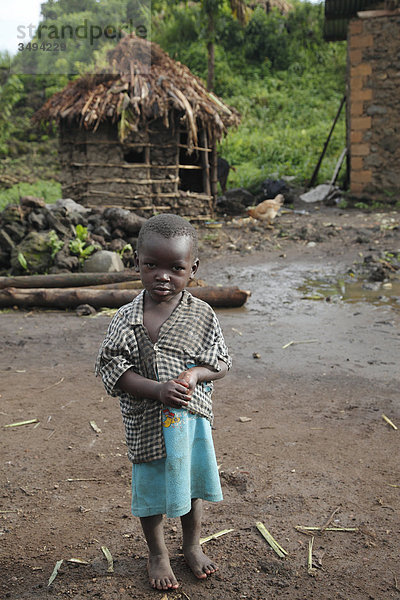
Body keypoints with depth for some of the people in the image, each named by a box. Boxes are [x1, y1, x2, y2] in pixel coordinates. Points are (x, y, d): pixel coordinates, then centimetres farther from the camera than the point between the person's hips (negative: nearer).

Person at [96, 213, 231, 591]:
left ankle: (192, 546, 44)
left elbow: (221, 362, -1)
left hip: (192, 417, 2)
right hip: (147, 421, -1)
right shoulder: (126, 319, -12)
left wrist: (193, 375, -21)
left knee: (191, 483, 19)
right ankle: (157, 555, 39)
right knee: (151, 487, 15)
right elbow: (113, 370, -15)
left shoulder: (201, 315, -8)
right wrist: (158, 389, -27)